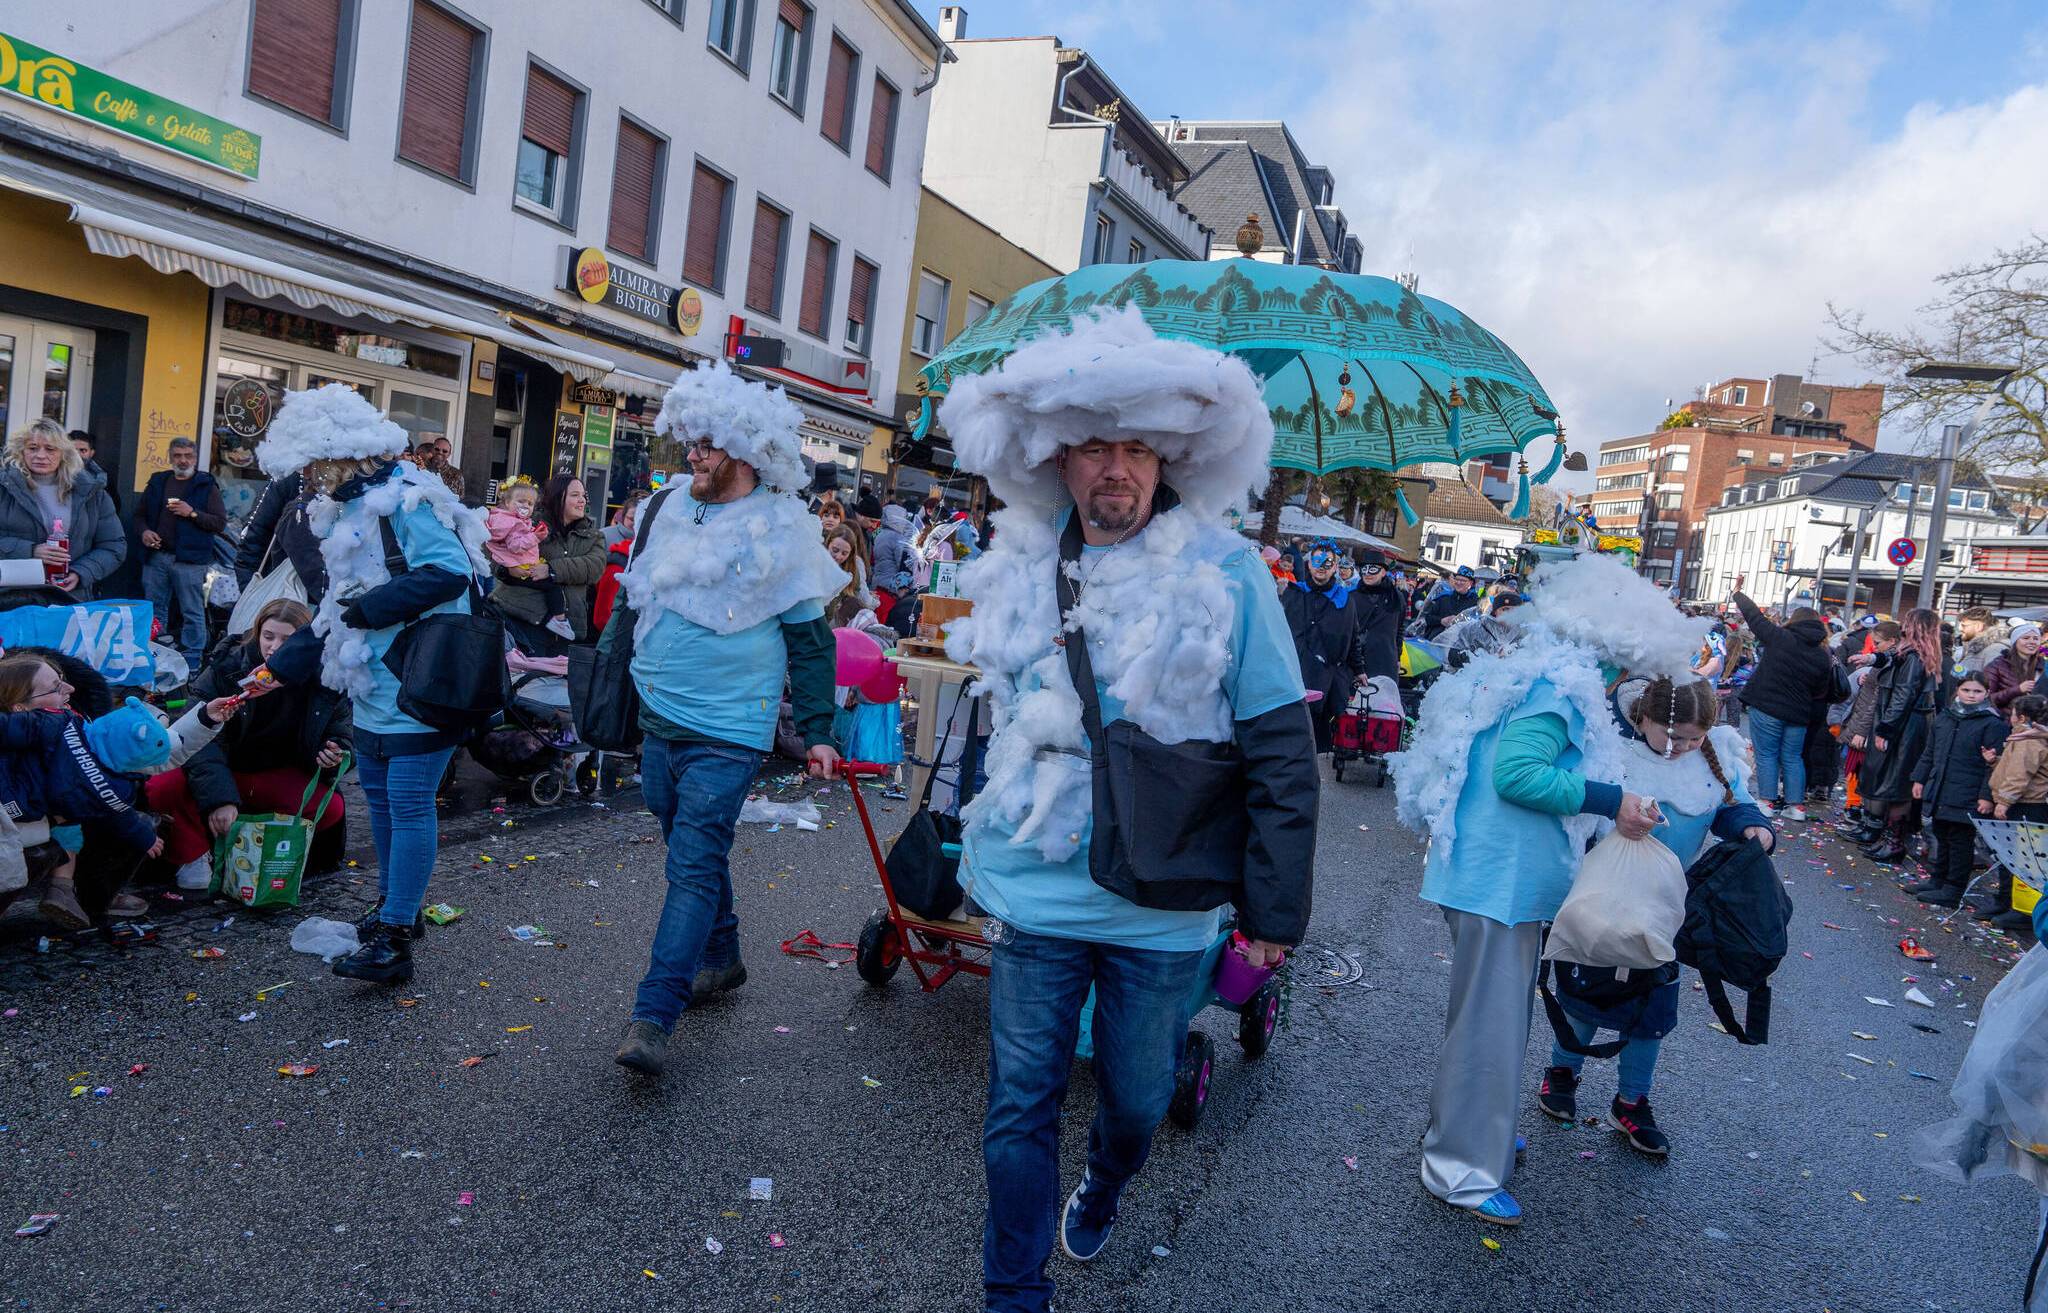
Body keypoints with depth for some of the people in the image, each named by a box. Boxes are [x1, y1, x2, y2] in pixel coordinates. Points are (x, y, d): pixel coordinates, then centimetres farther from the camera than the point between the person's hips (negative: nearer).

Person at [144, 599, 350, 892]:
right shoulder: (226, 667, -18)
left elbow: (342, 734, 2)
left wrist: (334, 753, -25)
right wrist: (218, 798, -38)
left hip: (279, 777, 1)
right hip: (224, 771, -1)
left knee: (331, 807, -28)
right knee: (161, 788, -30)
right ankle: (194, 853, -2)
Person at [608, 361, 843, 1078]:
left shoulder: (785, 530, -9)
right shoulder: (665, 508, 6)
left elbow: (810, 641, -4)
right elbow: (633, 594, 19)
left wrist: (817, 731, -4)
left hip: (726, 734, -6)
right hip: (657, 719, 6)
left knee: (694, 865, -8)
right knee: (693, 850, 19)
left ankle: (652, 1016, -7)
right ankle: (721, 960, 38)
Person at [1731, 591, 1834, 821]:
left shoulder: (1780, 638, -9)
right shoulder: (1823, 657, 4)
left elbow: (1755, 617, 0)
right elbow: (1820, 692, 10)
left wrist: (1738, 594, 14)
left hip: (1766, 707, -4)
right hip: (1797, 714, 4)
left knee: (1766, 754, 4)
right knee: (1793, 757, 13)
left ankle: (1767, 802, 2)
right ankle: (1797, 805, 14)